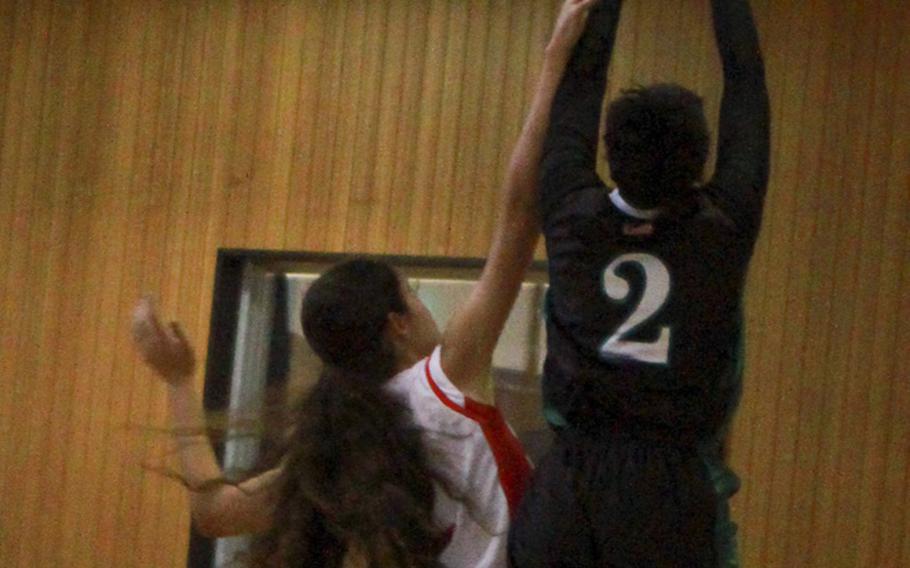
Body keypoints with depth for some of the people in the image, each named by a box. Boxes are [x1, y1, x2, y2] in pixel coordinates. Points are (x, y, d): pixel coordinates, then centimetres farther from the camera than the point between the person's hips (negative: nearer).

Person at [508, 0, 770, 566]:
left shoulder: (575, 218, -1)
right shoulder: (725, 228, -3)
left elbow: (580, 84, 13)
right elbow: (747, 83, 9)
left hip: (566, 492, 2)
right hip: (675, 496, -2)